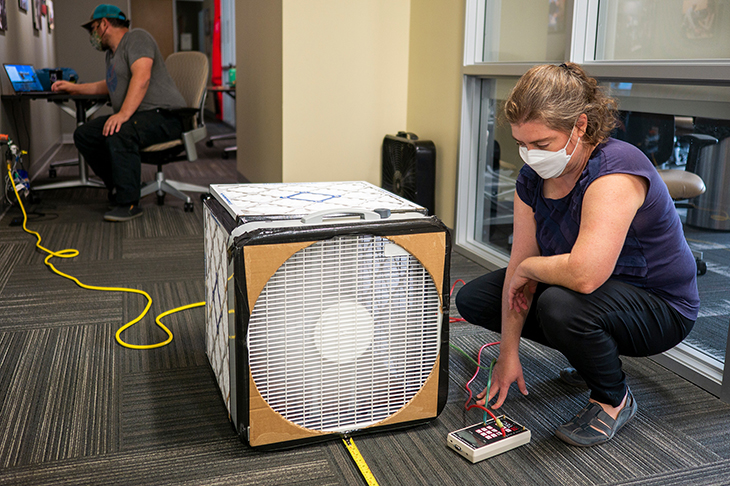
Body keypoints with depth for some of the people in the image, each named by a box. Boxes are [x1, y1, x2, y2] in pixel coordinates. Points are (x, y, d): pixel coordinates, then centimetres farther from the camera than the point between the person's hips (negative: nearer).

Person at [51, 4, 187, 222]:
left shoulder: (136, 37, -7)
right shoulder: (113, 52, 25)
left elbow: (142, 77, -25)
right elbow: (110, 85, 44)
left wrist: (123, 114, -33)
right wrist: (75, 88, 44)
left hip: (164, 116, -10)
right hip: (133, 117, 10)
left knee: (119, 134, -36)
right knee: (83, 135, 0)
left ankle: (128, 203, -27)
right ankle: (120, 189, 3)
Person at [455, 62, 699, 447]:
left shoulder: (615, 170, -31)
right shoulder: (533, 176, -6)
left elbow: (584, 274, -44)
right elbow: (521, 264, -5)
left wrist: (528, 267, -22)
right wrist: (508, 352, -6)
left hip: (659, 307, -8)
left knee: (561, 306, -39)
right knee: (472, 299, 3)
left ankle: (614, 400, -6)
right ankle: (592, 355, 14)